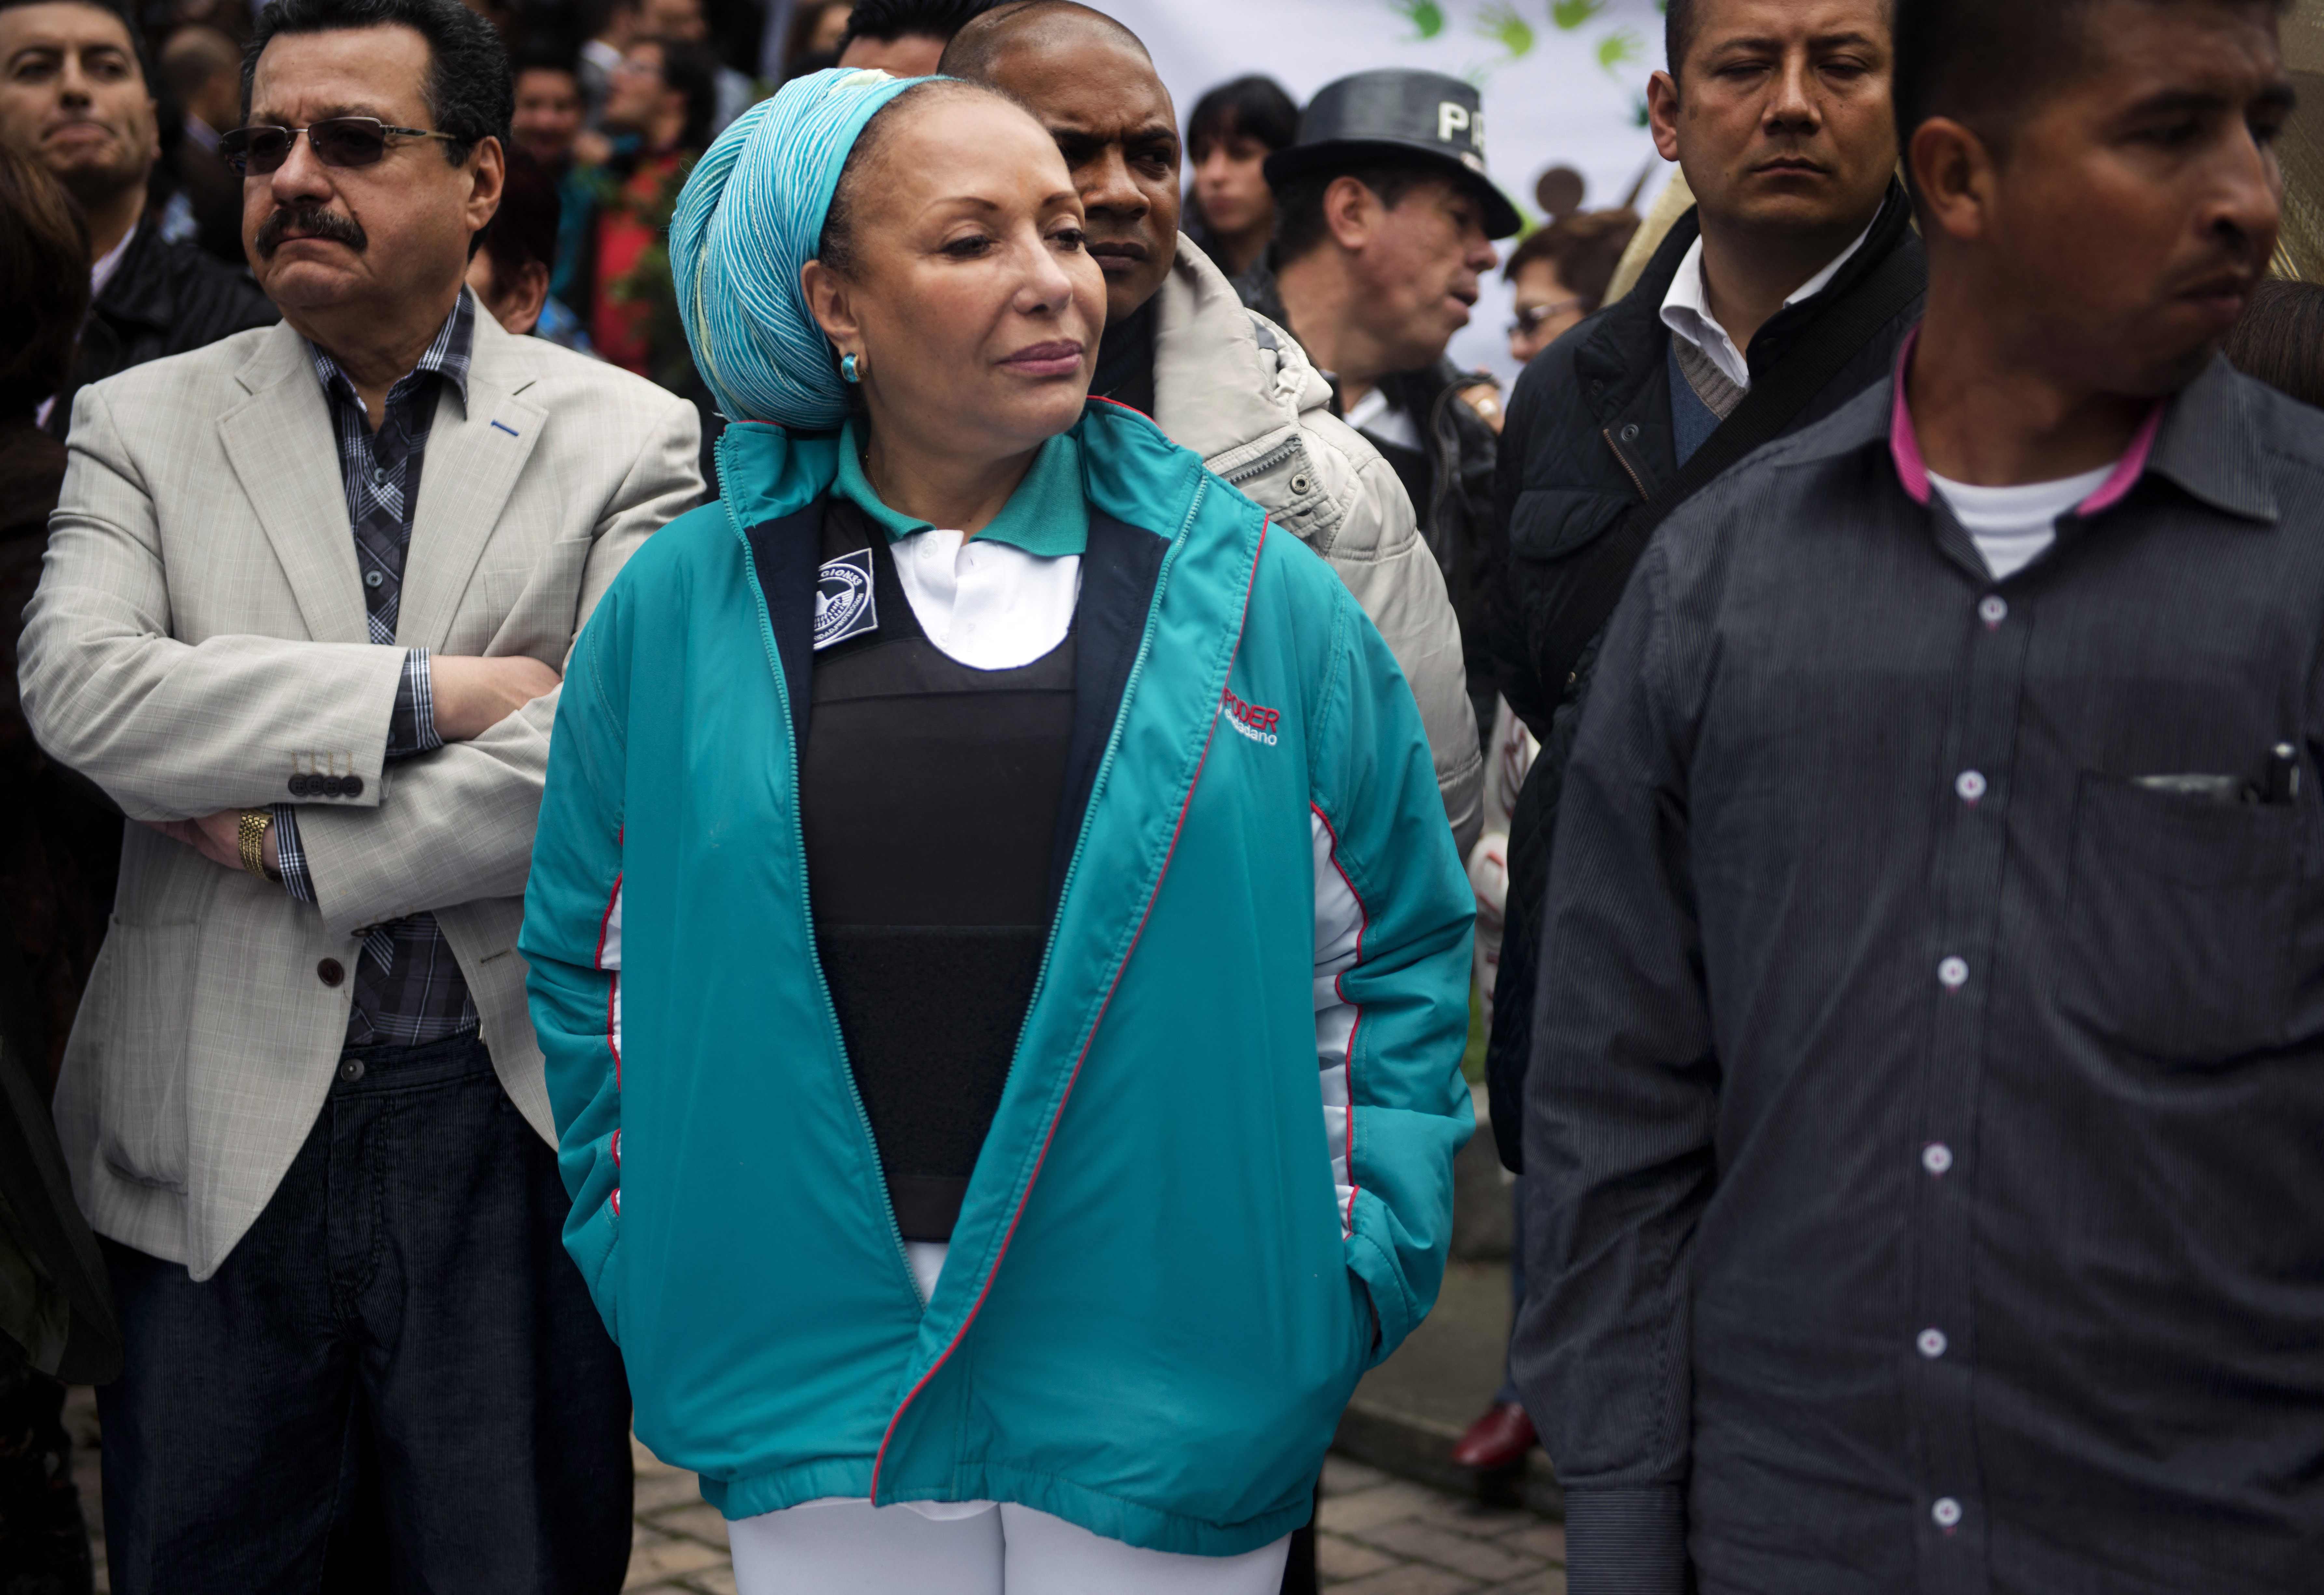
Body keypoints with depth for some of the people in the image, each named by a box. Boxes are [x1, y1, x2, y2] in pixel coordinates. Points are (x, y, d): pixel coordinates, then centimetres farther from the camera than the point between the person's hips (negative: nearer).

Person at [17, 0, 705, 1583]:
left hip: (513, 1116, -1)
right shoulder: (143, 421, 7)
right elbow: (78, 687, -11)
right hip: (218, 1134, 1)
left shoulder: (627, 437, 2)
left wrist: (292, 844, -10)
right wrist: (422, 691, -15)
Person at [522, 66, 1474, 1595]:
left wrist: (1358, 1264, 0)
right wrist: (650, 1252, 5)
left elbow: (1402, 944, 6)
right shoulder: (680, 607, 3)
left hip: (1177, 1394, 0)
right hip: (817, 1395, 1)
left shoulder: (1262, 596, 1)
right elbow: (591, 953, 11)